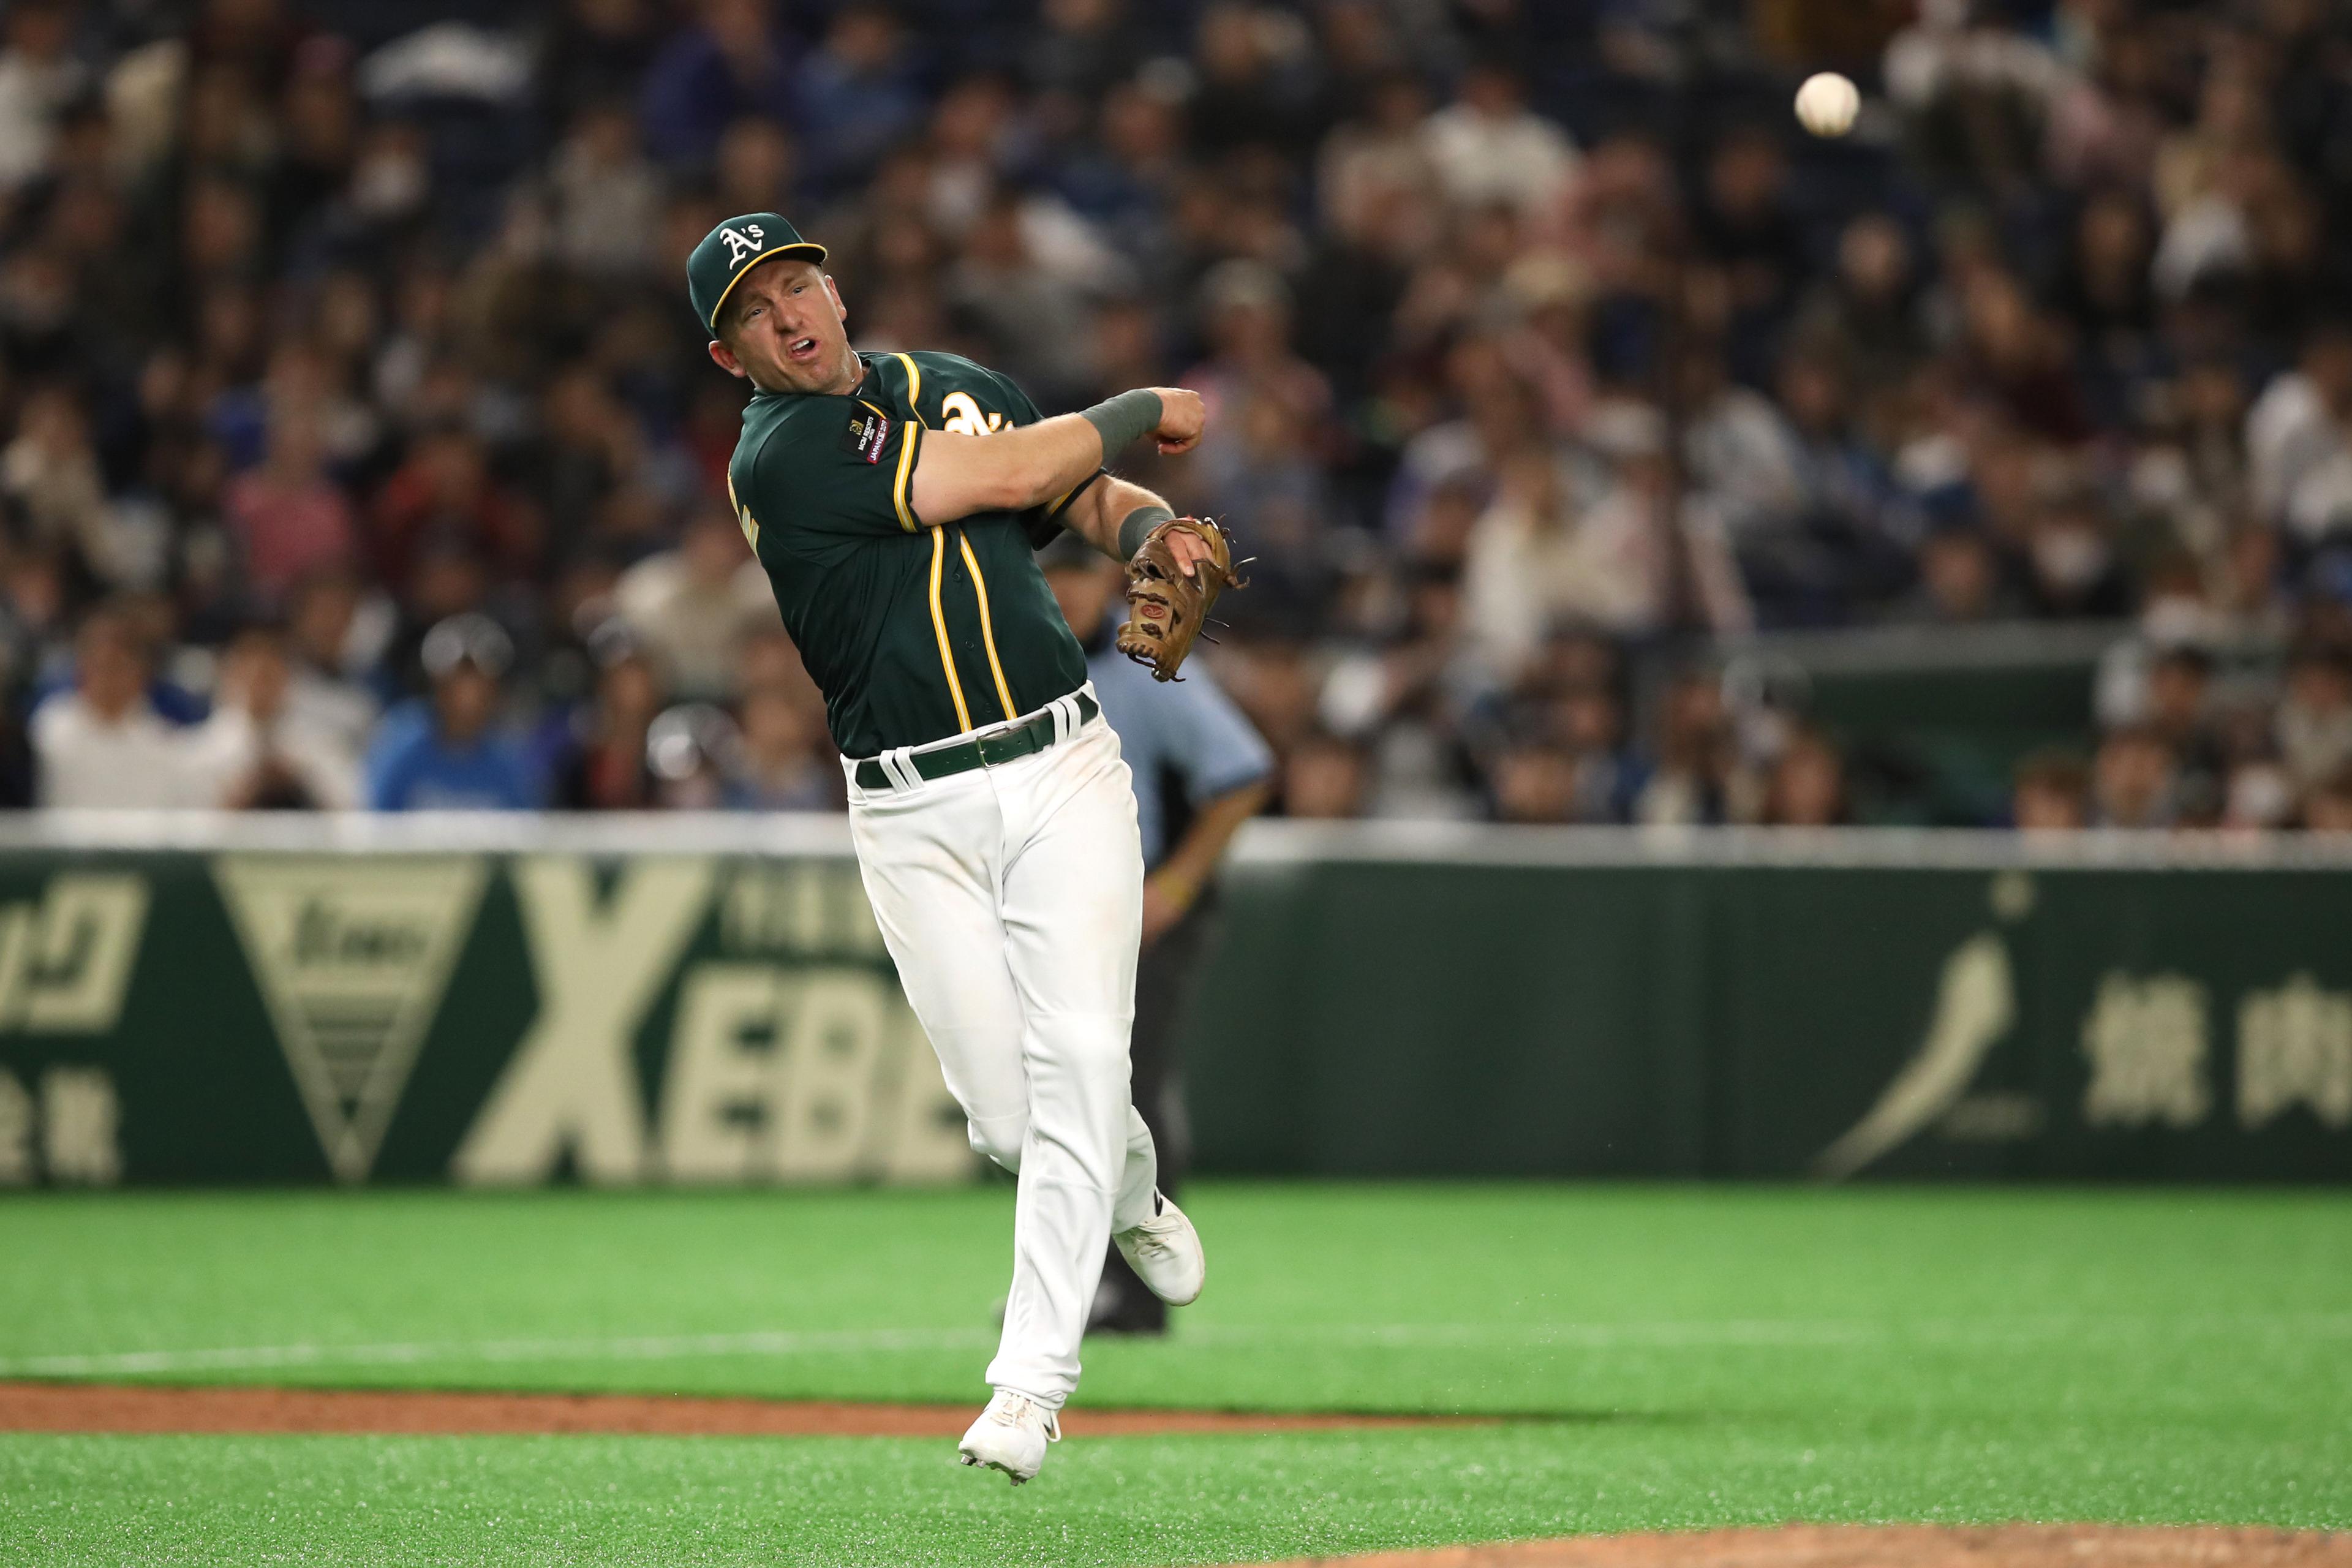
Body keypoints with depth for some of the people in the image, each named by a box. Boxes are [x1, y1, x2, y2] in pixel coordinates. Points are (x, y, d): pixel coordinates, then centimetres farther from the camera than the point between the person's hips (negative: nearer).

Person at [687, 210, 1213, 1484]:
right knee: (1006, 1113, -2)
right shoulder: (778, 458, -9)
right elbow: (1013, 476, -13)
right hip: (916, 819, -3)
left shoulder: (953, 384, 12)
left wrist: (1158, 531, -5)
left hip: (1062, 770, 3)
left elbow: (1092, 499, 19)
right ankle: (1129, 1185, 34)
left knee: (1077, 1063, -12)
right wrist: (1141, 411, 3)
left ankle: (1032, 1380, -9)